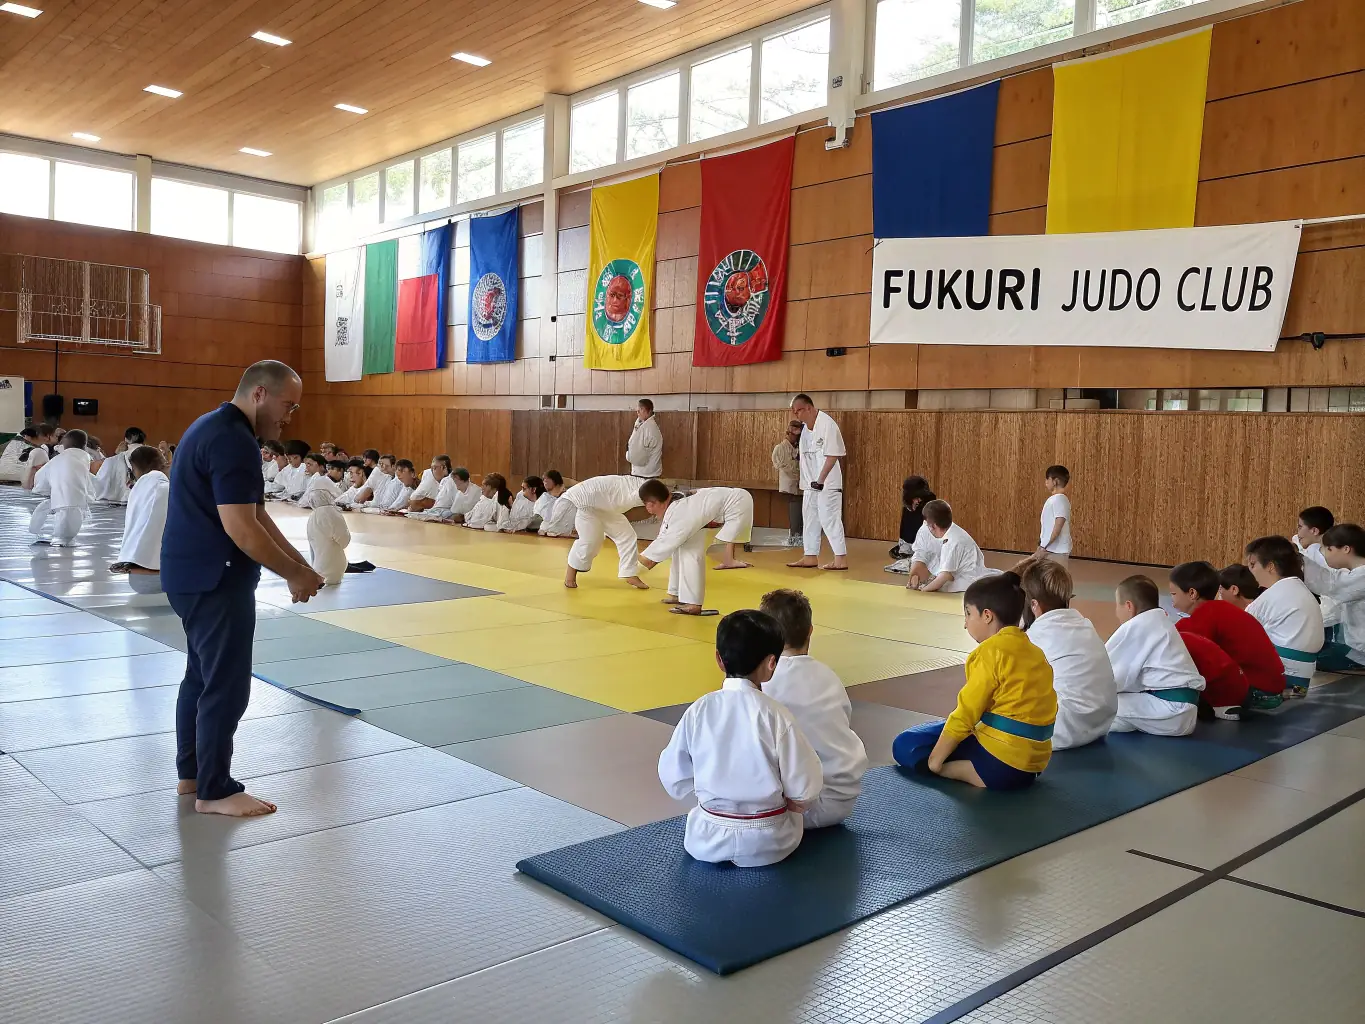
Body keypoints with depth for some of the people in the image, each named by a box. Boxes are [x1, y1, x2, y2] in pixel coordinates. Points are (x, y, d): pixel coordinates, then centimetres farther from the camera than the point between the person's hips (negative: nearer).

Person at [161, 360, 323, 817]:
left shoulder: (217, 428, 13)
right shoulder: (233, 440, -21)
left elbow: (256, 513, 14)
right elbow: (242, 528, -25)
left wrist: (298, 562, 9)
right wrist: (293, 573, -14)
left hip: (196, 574, 11)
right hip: (214, 579, -11)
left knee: (203, 675, 20)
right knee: (226, 684, -1)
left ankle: (192, 773, 32)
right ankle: (215, 791, 10)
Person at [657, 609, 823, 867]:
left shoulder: (698, 711, -12)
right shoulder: (777, 716, -19)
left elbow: (673, 779, 0)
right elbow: (805, 791, -12)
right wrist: (797, 803, 11)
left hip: (707, 840, 2)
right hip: (768, 844, -1)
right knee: (794, 815, 30)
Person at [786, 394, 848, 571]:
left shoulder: (826, 423, -16)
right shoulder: (805, 427, 10)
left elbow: (833, 455, -18)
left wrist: (821, 480, -19)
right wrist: (805, 483, 13)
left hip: (827, 482, -9)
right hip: (811, 482, 9)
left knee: (829, 518, -8)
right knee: (809, 518, 14)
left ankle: (841, 559, -3)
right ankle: (810, 557, 23)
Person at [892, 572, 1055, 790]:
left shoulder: (991, 651, -14)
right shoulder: (1034, 652, 10)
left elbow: (966, 713, -14)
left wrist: (934, 760, -7)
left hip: (1001, 760, -9)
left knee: (905, 745, 0)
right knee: (941, 731, 27)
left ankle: (978, 775, -14)